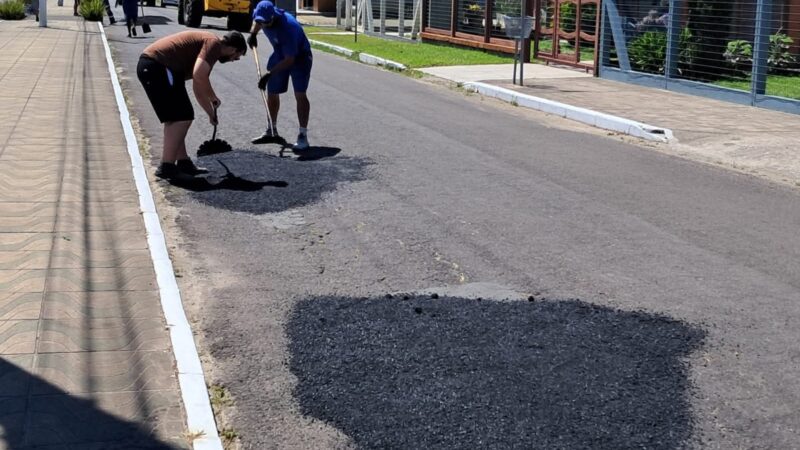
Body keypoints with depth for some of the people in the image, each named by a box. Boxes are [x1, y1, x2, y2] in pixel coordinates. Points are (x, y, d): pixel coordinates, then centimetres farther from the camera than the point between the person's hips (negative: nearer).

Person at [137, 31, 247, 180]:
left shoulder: (207, 42, 25)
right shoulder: (214, 43, -6)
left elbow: (198, 88, 33)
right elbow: (199, 75, -22)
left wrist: (212, 113, 37)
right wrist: (213, 97, -6)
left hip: (147, 65, 11)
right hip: (157, 66, -11)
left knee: (174, 118, 18)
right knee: (182, 117, -6)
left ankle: (183, 162, 25)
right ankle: (166, 167, -6)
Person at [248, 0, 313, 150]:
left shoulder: (287, 27, -38)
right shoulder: (262, 15, -17)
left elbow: (289, 60, -36)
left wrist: (269, 74, -38)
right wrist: (253, 33, -3)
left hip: (299, 57, -7)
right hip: (279, 55, 7)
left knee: (300, 94, -17)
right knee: (272, 92, 10)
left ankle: (303, 136, -15)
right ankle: (272, 131, 25)